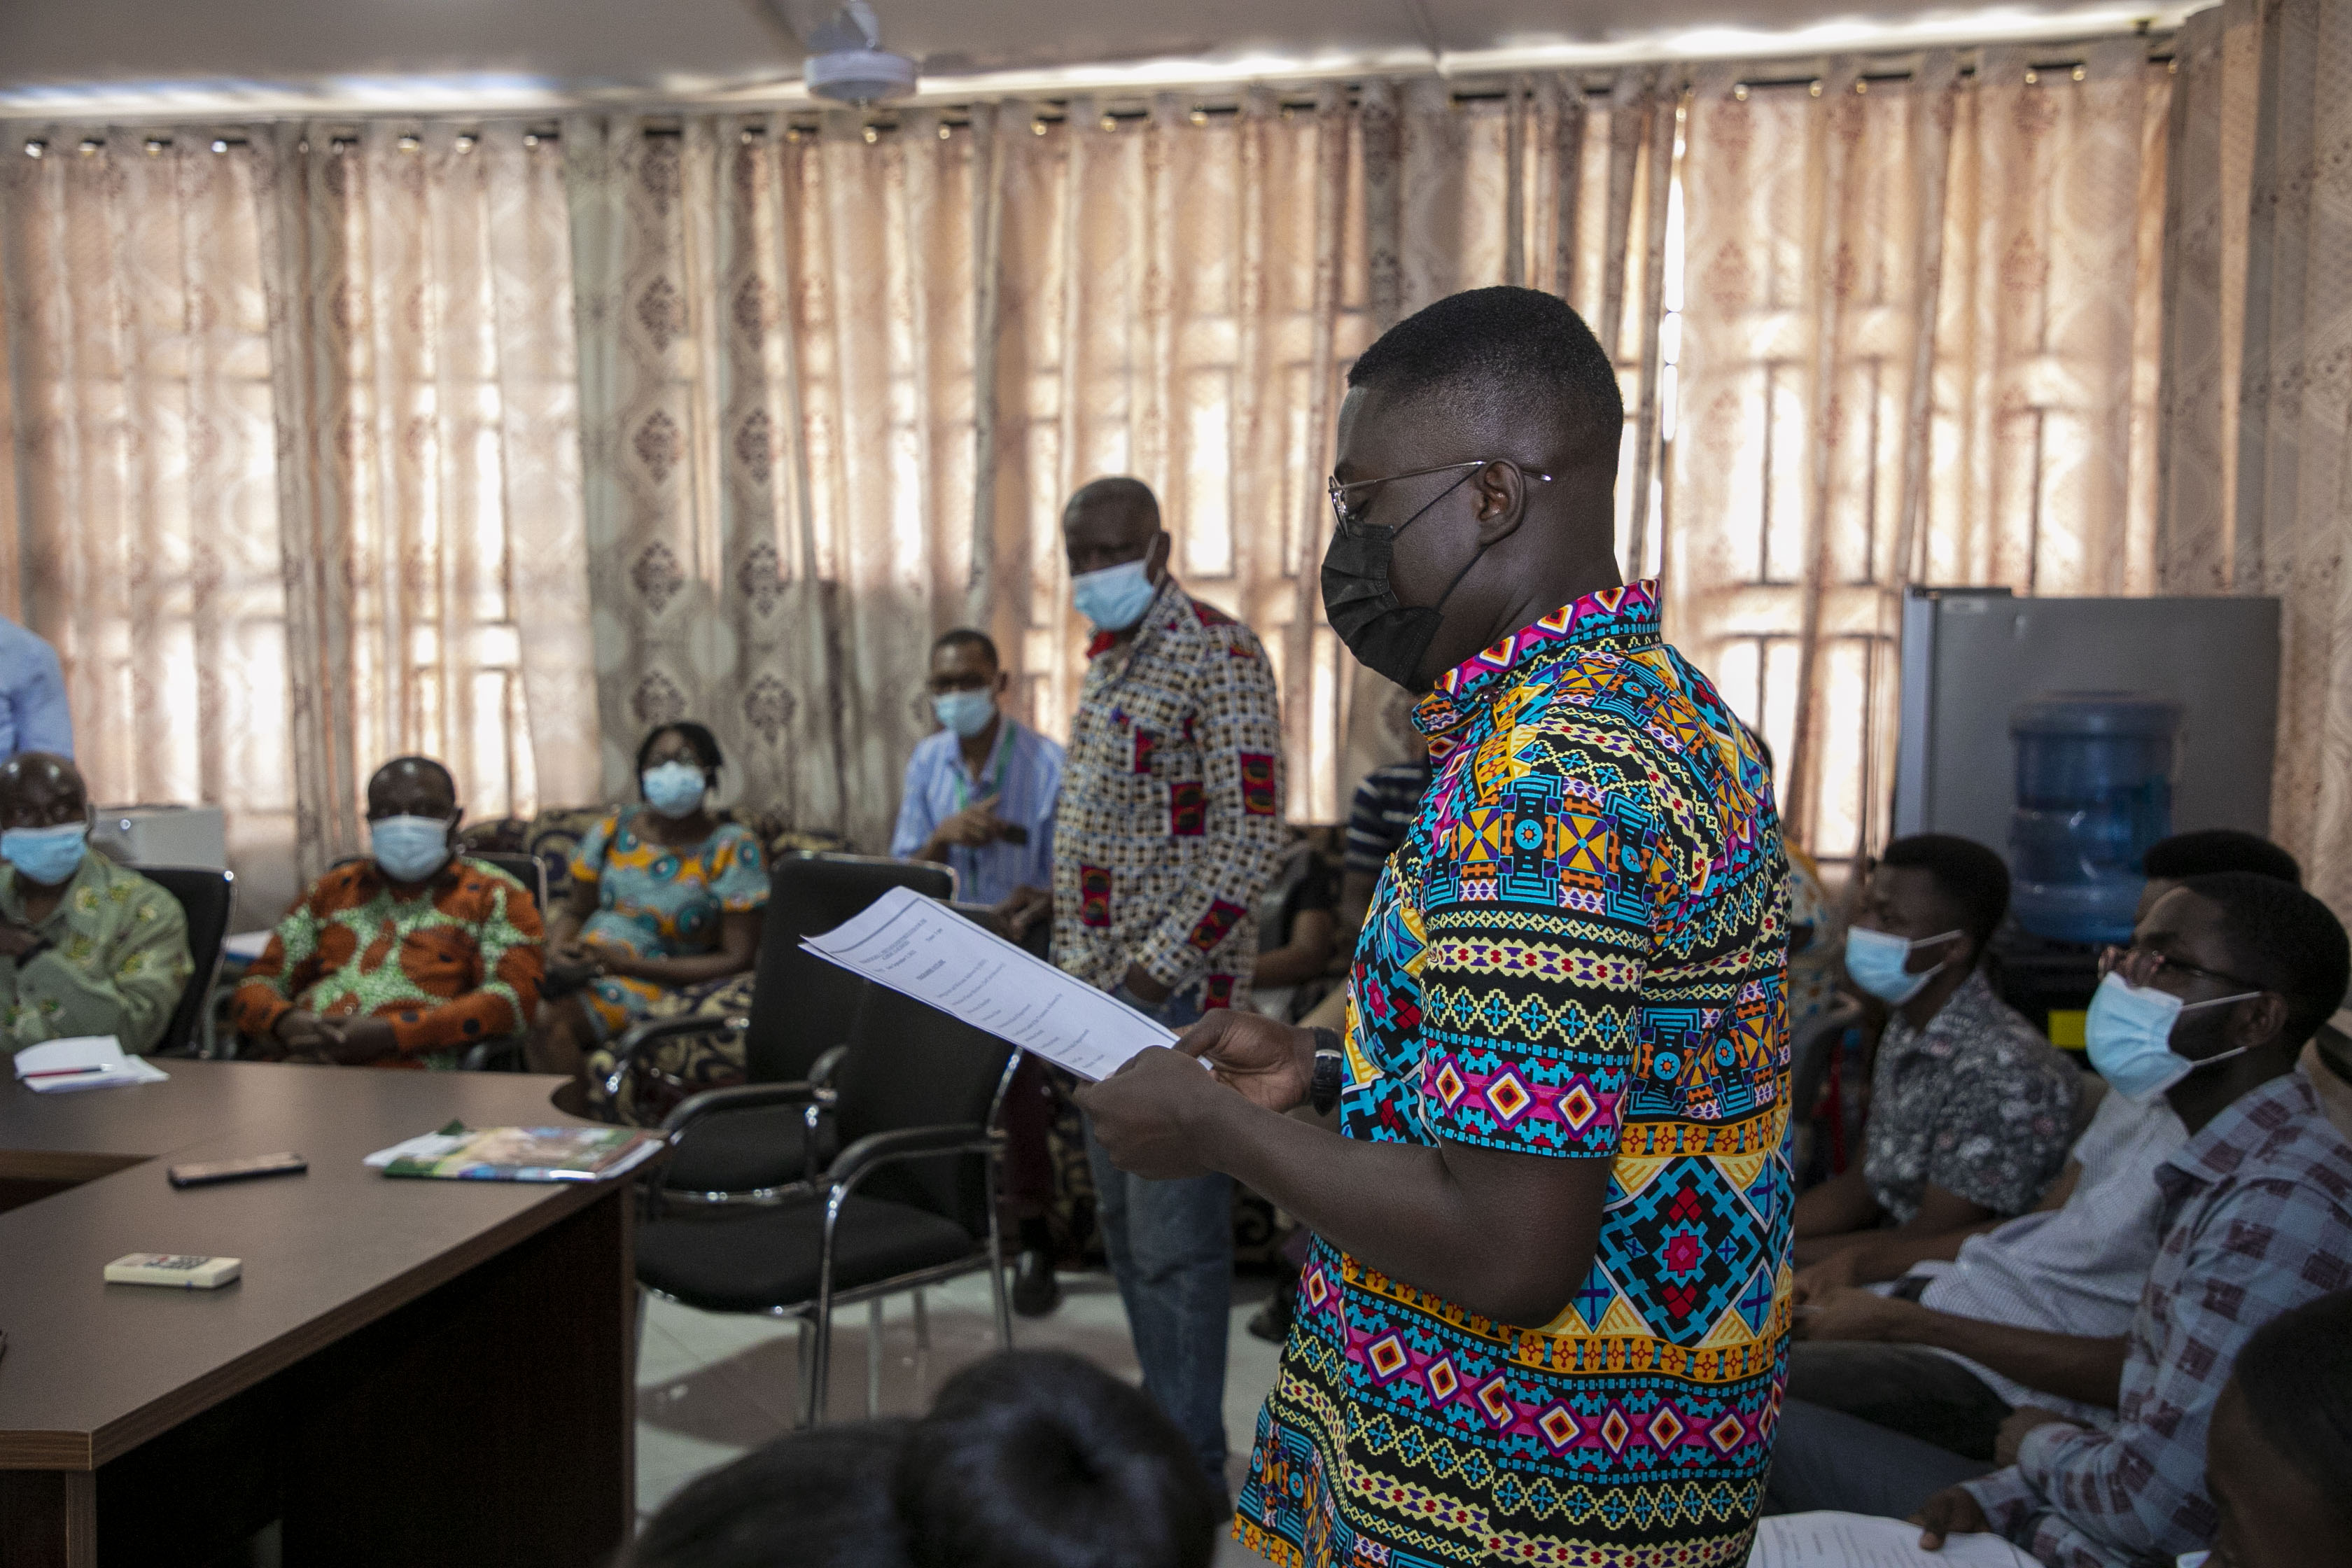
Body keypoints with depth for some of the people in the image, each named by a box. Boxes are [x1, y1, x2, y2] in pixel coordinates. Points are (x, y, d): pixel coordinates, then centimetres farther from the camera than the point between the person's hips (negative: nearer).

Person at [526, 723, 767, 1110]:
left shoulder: (734, 848, -5)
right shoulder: (615, 828, 10)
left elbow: (737, 960, -9)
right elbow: (575, 909, 19)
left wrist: (630, 964, -15)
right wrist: (557, 947, -7)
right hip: (583, 973, 5)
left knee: (547, 1021, -31)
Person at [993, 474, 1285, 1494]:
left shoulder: (1217, 652, -12)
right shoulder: (1107, 662, 15)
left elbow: (1252, 836, -18)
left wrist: (1161, 968, -22)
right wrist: (1054, 898, 12)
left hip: (1176, 990, -9)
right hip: (1100, 987, 9)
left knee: (1174, 1240, -3)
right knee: (1123, 1223, 16)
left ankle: (1189, 1469, 10)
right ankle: (1161, 1416, 31)